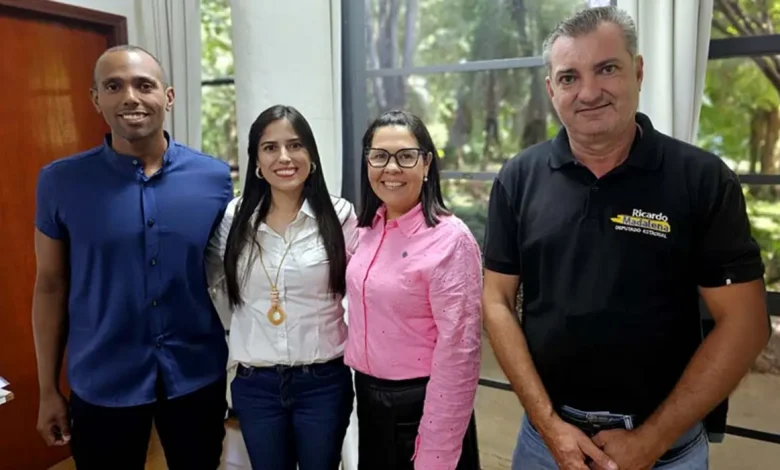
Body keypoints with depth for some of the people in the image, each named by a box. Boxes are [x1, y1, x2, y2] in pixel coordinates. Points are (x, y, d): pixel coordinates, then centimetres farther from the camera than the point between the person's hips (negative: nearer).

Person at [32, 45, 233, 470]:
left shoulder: (214, 177, -7)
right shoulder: (60, 181, -7)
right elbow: (51, 286, 0)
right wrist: (48, 389, 4)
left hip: (198, 378, 1)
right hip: (101, 384, 0)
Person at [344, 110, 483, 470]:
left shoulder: (450, 239, -19)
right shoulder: (365, 229, 2)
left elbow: (458, 356, -20)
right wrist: (360, 381, 10)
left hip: (421, 403, -6)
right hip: (367, 396, 7)